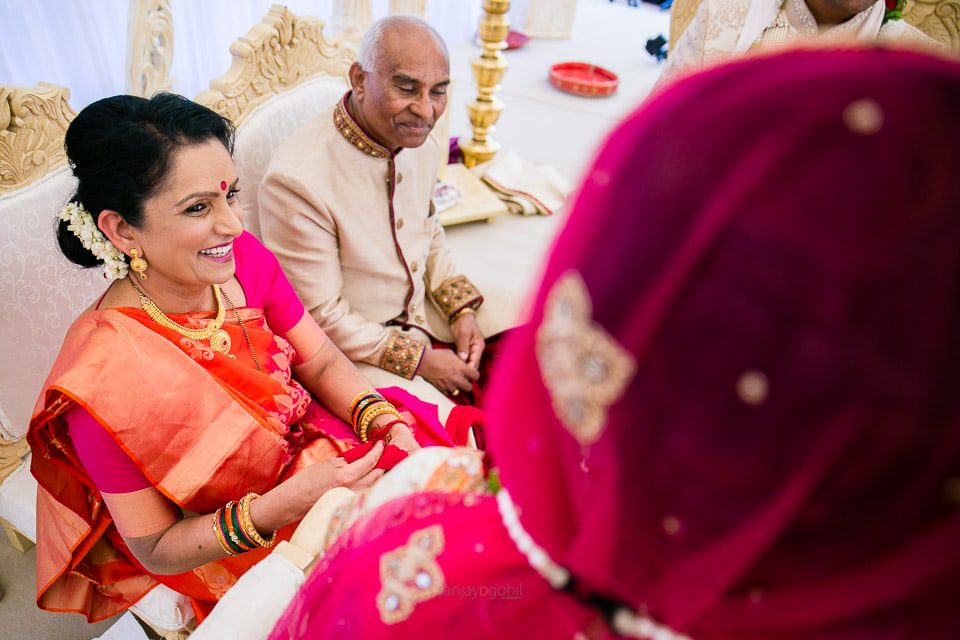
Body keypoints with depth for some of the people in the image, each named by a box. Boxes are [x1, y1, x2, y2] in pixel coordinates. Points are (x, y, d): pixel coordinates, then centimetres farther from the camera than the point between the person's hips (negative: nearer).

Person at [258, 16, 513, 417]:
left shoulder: (421, 145, -3)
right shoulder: (296, 179, -27)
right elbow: (322, 318, -20)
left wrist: (462, 311, -3)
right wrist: (419, 361, -17)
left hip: (426, 310, 7)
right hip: (354, 350, -7)